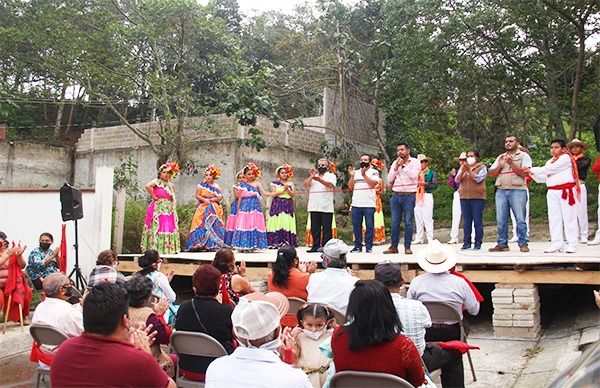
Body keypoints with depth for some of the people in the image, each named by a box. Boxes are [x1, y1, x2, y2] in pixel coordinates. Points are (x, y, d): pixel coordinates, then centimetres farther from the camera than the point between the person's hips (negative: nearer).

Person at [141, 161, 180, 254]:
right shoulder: (157, 182, -5)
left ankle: (168, 248, 9)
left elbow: (173, 198, 34)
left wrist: (173, 200, 13)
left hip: (169, 211, 7)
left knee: (169, 228, 5)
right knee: (158, 228, -9)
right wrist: (153, 196, -18)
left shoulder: (171, 185, 16)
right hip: (158, 209, -7)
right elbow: (147, 186, -25)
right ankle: (155, 248, -9)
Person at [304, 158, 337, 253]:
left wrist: (319, 179, -29)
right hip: (314, 207, 4)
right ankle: (315, 246, 11)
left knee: (326, 229, -3)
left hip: (326, 207, -4)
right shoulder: (313, 176, 21)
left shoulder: (331, 176, 7)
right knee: (314, 229, 6)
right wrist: (311, 177, -10)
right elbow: (305, 185, 6)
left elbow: (330, 185, -14)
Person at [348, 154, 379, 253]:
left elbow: (373, 184, -9)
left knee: (369, 226, -4)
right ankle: (357, 246, 13)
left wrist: (364, 175, -13)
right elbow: (350, 187, 12)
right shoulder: (356, 173, 19)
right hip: (356, 204, 4)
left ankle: (369, 246, 1)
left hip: (369, 204, -4)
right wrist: (352, 175, 1)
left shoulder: (374, 172, 7)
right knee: (356, 226, 5)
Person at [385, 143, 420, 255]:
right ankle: (394, 246, 10)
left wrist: (403, 165, -9)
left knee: (408, 222, -2)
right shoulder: (395, 163, 15)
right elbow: (389, 179, 7)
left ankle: (407, 247, 3)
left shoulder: (415, 162, 2)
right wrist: (396, 167, -4)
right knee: (395, 222, 5)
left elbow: (414, 175, -15)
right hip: (395, 195, 4)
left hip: (409, 196, -4)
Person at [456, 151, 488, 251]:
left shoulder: (482, 167, 4)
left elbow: (478, 179, -11)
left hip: (477, 197, -4)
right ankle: (466, 242, 8)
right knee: (466, 222, 4)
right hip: (464, 197, 4)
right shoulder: (462, 168, 17)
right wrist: (463, 170, -9)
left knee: (477, 221, -4)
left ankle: (478, 243, 1)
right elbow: (457, 180, 6)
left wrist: (469, 170, -15)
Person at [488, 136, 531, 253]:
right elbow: (491, 173, 15)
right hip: (501, 191, 4)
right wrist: (500, 165, -1)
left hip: (518, 190, -4)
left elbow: (525, 173, -6)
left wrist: (511, 163, -11)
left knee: (520, 219, -5)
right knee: (501, 220, 3)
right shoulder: (500, 157, 21)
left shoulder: (524, 156, 7)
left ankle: (523, 244, 2)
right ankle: (502, 244, 9)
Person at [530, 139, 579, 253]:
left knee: (569, 217, -3)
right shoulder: (550, 162, 20)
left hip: (566, 191, -7)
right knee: (554, 218, 5)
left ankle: (572, 244, 1)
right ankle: (556, 243, 9)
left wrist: (533, 170, -8)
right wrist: (533, 174, 2)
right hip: (552, 192, 7)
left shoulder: (565, 158, -5)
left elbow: (549, 170, -14)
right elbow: (543, 178, 17)